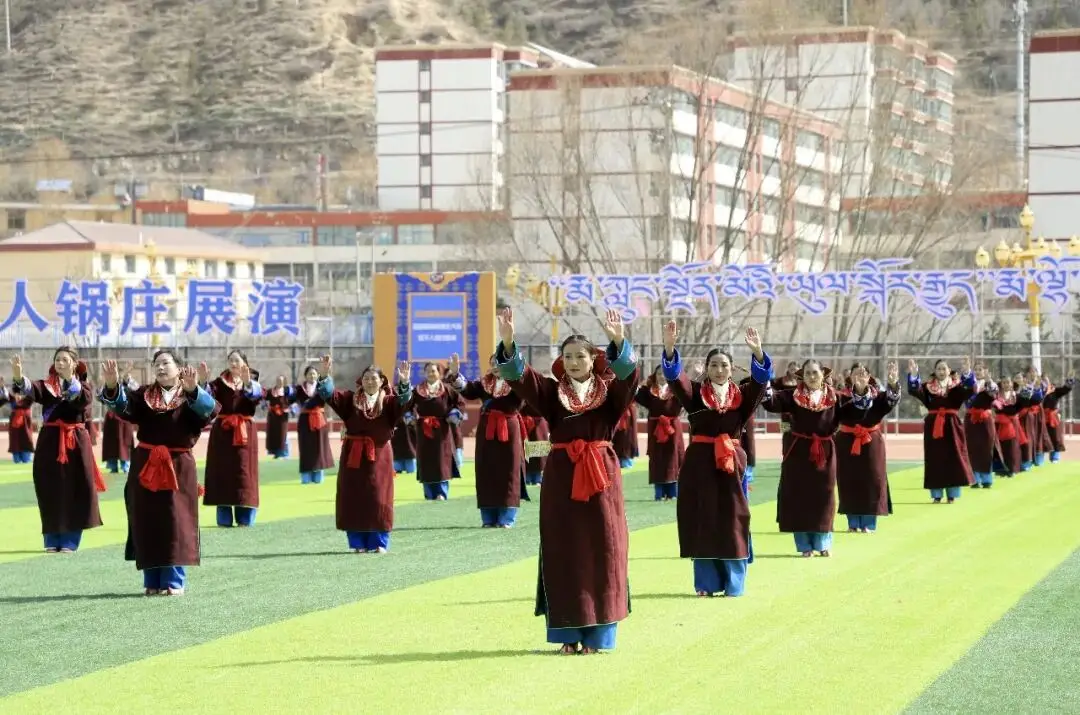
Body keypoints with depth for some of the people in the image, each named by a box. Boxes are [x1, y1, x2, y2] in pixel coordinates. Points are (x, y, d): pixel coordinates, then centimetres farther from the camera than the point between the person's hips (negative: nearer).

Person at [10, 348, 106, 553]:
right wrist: (18, 378, -39)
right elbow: (30, 389, -17)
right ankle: (52, 540, 12)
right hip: (50, 442, 1)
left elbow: (85, 399, -20)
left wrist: (70, 379, -33)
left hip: (75, 442, -1)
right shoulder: (47, 385, 5)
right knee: (50, 492, 2)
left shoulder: (81, 385, 5)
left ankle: (70, 541, 8)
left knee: (76, 490, 0)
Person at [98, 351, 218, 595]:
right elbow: (122, 405, -9)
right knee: (146, 525, 3)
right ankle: (152, 581, 11)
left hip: (178, 467, -3)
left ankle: (174, 581, 4)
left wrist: (192, 390, -40)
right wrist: (112, 386, -31)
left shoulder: (192, 397, 0)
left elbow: (210, 410, -21)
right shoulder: (144, 395, 8)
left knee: (175, 523, -3)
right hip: (145, 466, 3)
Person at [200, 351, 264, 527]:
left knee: (244, 473, -1)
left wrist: (247, 383, -38)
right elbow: (208, 394, -13)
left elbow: (258, 394, -18)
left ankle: (245, 519, 3)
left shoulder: (252, 382, 6)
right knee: (221, 472, 0)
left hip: (244, 431, 0)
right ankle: (224, 519, 4)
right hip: (222, 432, 0)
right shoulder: (220, 382, 7)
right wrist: (203, 382, -34)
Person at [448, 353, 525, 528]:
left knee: (508, 474, -1)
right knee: (487, 473, 4)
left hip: (509, 430, -3)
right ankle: (489, 518, 9)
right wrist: (455, 374, -21)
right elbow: (467, 390, -4)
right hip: (487, 431, 3)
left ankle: (506, 518, 4)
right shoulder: (484, 383, 10)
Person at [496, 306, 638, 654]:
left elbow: (629, 374, -18)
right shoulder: (551, 391, 5)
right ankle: (568, 633, 7)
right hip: (561, 476, 1)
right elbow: (518, 376, -9)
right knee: (563, 554, 1)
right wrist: (508, 342, -28)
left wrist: (619, 343, -37)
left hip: (601, 475, -1)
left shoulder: (610, 390, 3)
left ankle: (596, 633, 7)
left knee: (601, 552, 0)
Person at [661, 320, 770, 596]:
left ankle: (733, 584, 10)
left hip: (732, 461, 0)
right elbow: (674, 375, -13)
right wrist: (669, 347, -31)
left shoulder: (742, 395, 4)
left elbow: (761, 379, -12)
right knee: (702, 523, 1)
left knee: (732, 522, 3)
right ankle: (706, 583, 9)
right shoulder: (695, 393, 2)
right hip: (700, 463, 0)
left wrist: (758, 352, -31)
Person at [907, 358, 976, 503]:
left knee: (953, 459, 1)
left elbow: (970, 390, -16)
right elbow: (914, 391, -13)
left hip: (951, 426, 0)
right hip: (933, 426, 0)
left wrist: (967, 373, -34)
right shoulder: (928, 386, 4)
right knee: (935, 460, 1)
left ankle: (952, 494, 9)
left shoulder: (956, 386, 3)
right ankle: (936, 495, 8)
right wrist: (913, 375, -32)